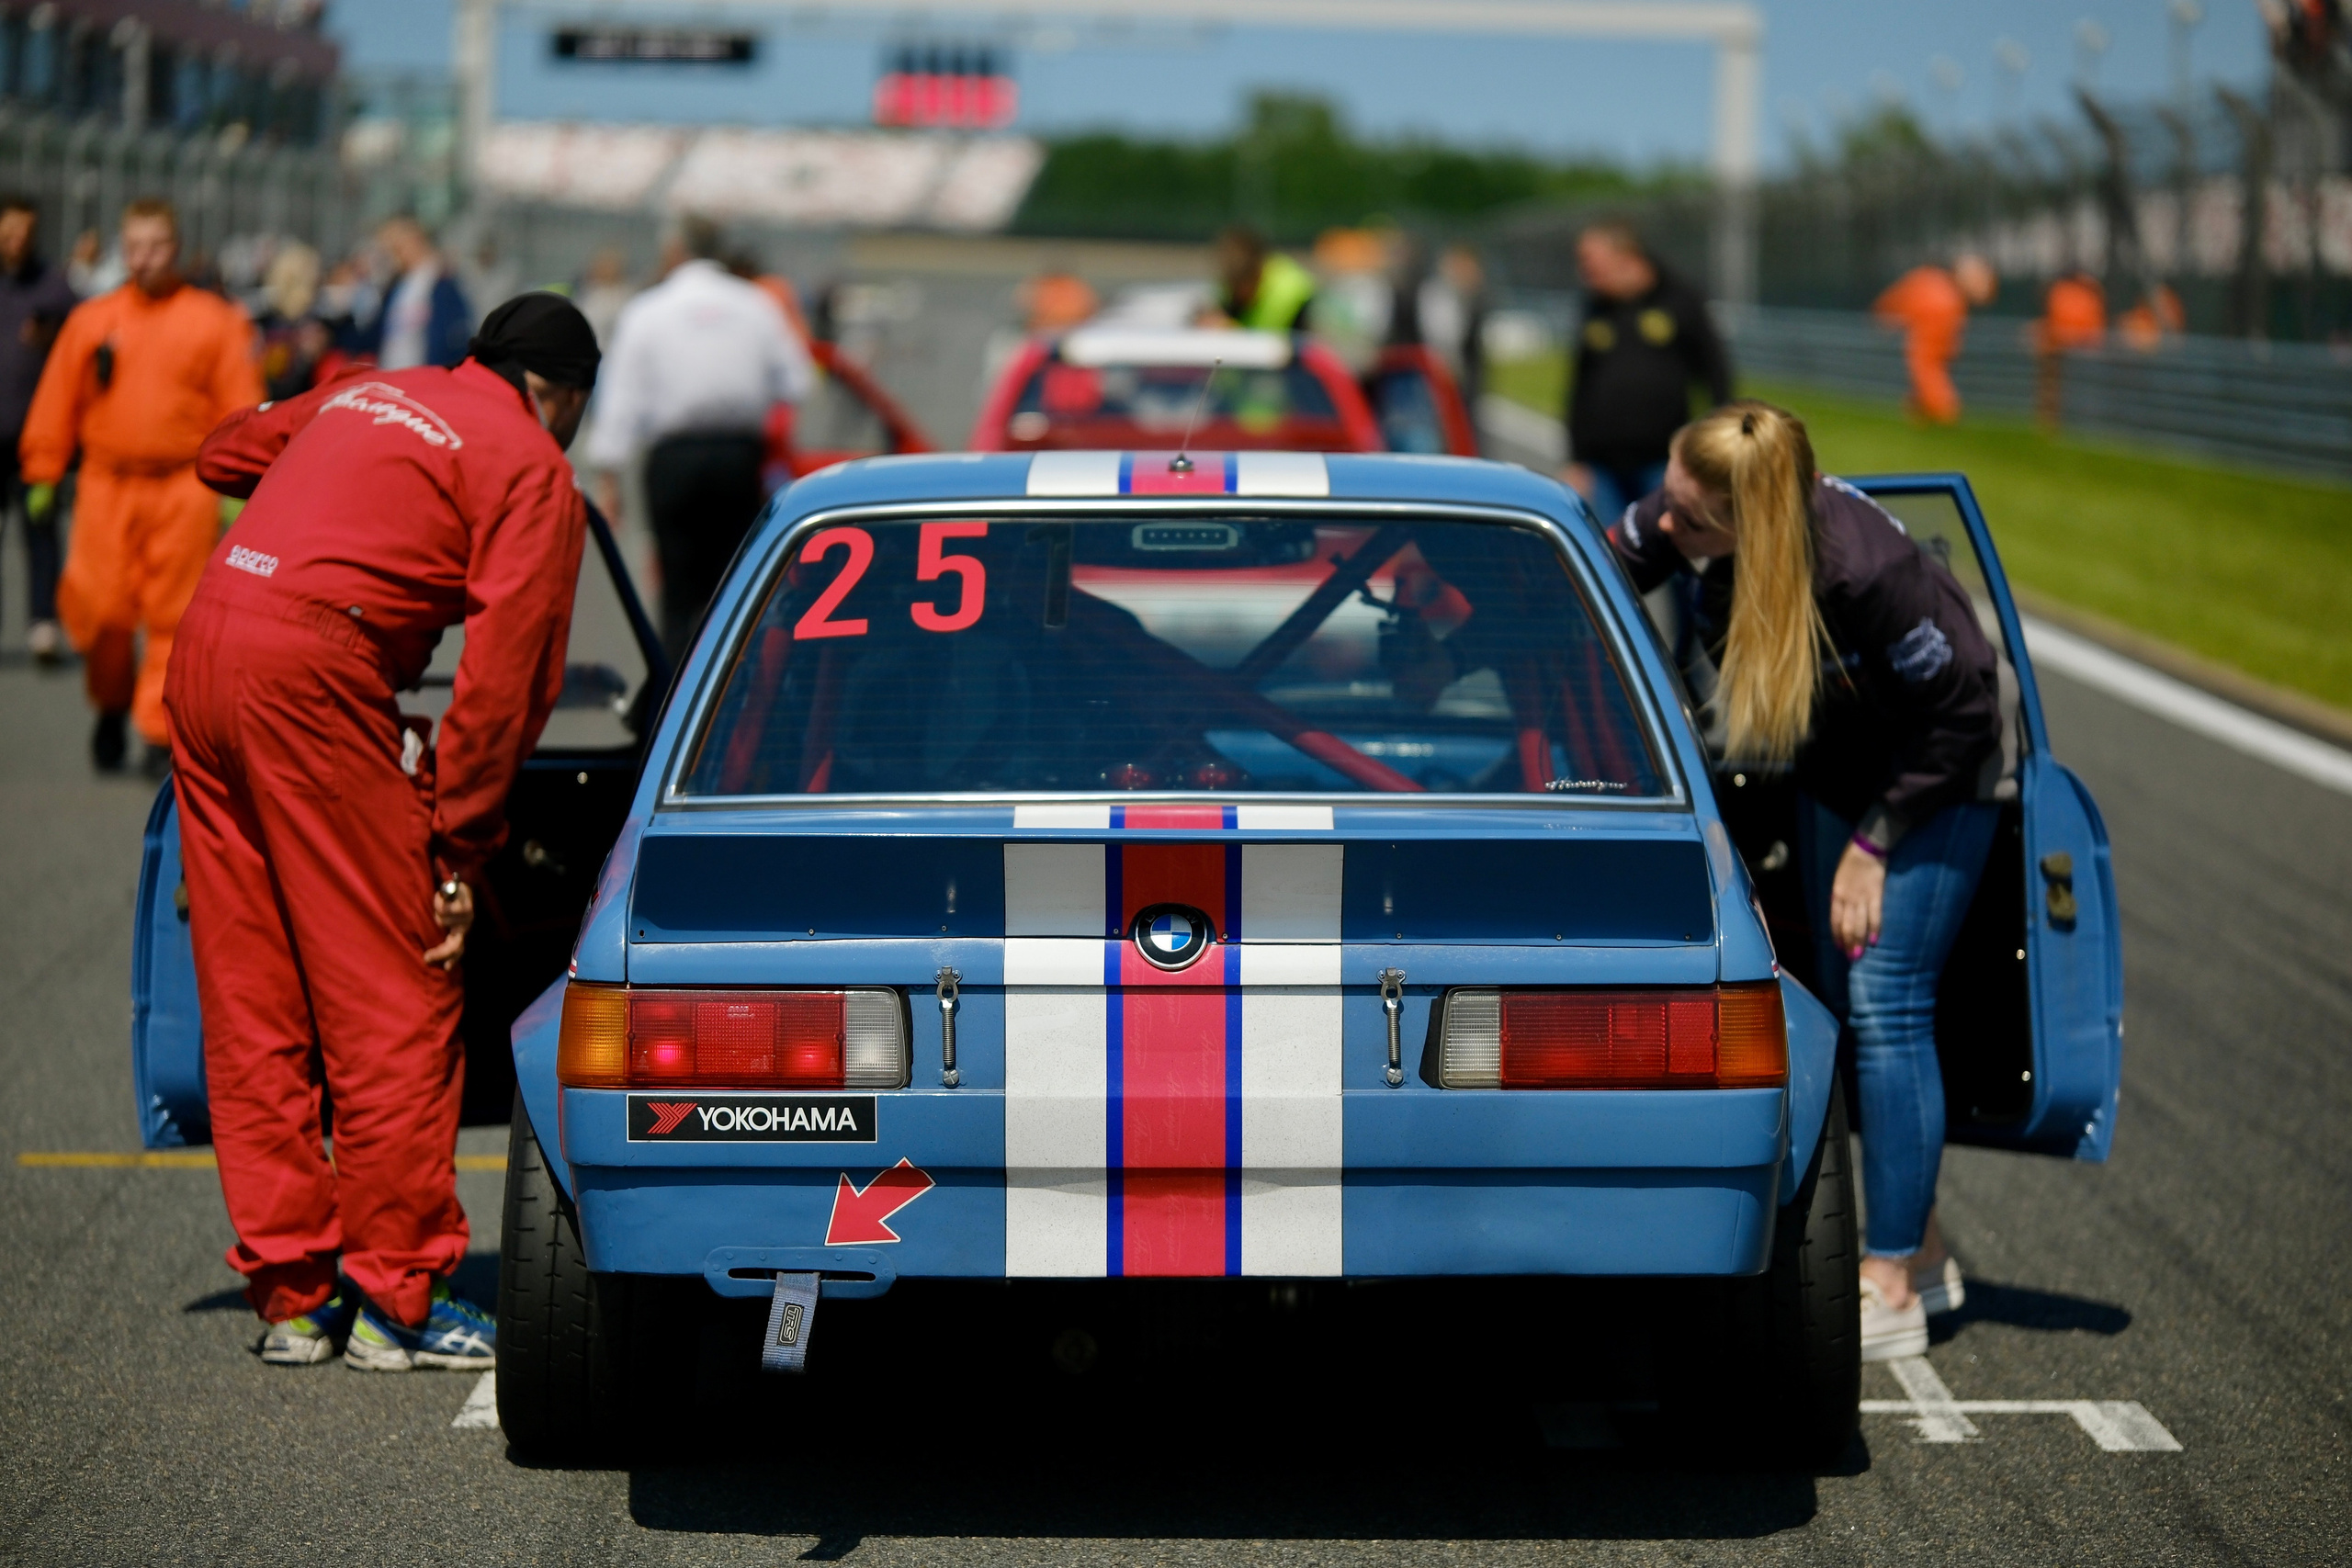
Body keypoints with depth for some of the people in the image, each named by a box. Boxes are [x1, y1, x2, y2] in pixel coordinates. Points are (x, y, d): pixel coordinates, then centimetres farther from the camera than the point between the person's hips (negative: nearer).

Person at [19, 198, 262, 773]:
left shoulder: (212, 321, 4)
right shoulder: (91, 320, 9)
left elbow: (240, 409, 2)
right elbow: (57, 402, 11)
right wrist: (42, 477, 7)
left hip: (183, 490, -1)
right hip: (106, 487, 1)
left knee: (174, 617, -3)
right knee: (100, 608, -4)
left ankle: (161, 731, 4)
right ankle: (112, 707, 21)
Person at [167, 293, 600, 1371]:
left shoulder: (366, 395, 24)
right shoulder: (533, 471, 3)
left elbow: (225, 454, 41)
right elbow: (504, 678, -4)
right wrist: (461, 852, -1)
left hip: (201, 646, 8)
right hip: (314, 671, -8)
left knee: (250, 1001, 10)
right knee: (395, 999, 0)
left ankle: (290, 1295, 15)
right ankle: (396, 1300, 3)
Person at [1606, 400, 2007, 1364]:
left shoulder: (1864, 569, -39)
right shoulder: (1684, 518, -21)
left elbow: (1963, 708, -25)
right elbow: (1606, 570, 2)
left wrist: (1875, 841, -20)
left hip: (1937, 778, -7)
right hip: (1837, 771, 7)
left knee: (1884, 1004, -13)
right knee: (1847, 1008, 10)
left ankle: (1891, 1295, -10)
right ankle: (1921, 1251, 22)